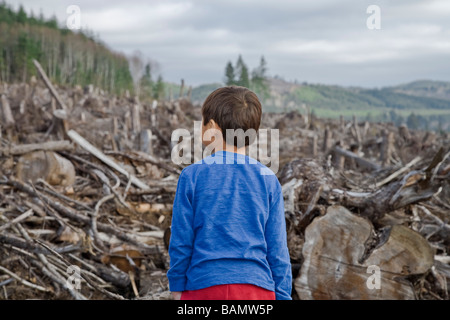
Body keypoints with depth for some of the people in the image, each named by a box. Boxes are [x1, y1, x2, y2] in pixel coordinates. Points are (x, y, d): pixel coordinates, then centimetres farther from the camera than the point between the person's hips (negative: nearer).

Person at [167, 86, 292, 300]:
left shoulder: (192, 176, -4)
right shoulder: (268, 180, 1)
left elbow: (180, 242, -1)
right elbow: (277, 248, 2)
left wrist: (177, 287, 11)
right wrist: (282, 295, 10)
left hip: (203, 287, -1)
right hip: (257, 287, 1)